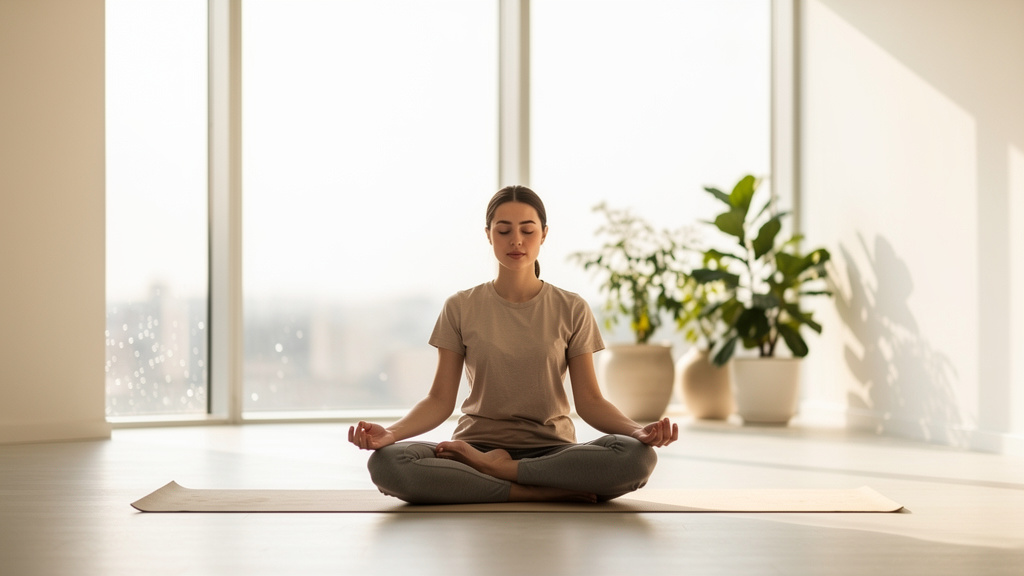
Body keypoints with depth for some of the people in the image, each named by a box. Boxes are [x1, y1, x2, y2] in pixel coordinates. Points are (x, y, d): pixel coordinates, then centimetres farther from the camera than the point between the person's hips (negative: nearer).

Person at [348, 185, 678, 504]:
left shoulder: (571, 310, 6)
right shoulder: (460, 309, 5)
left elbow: (589, 400, 1)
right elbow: (440, 399, 0)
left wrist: (638, 431, -20)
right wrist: (390, 433, -19)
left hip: (552, 451, 0)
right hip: (477, 442, 0)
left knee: (636, 457, -32)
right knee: (386, 463, -31)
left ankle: (491, 468, -18)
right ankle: (549, 492, -26)